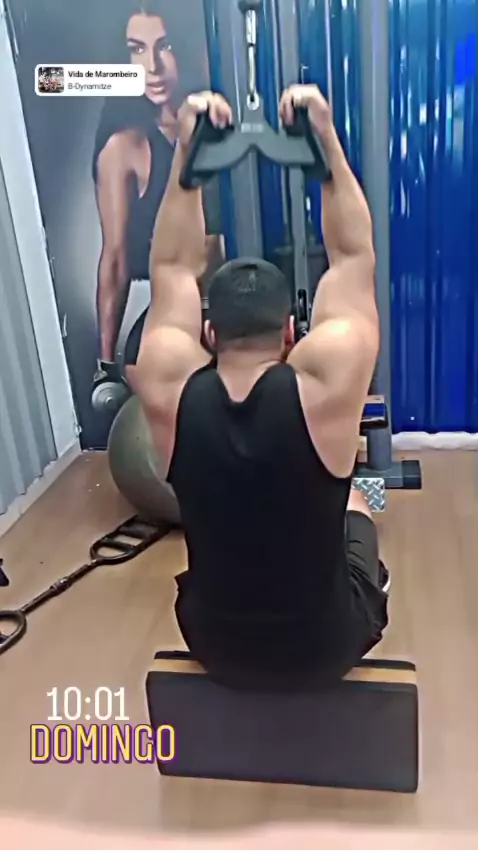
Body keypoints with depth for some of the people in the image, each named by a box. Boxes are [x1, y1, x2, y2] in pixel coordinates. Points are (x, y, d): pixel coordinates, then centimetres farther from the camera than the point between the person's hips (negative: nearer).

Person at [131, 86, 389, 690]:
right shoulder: (322, 384, -27)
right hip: (327, 647, -1)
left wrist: (188, 154, -6)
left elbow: (172, 268, -5)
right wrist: (327, 141, -11)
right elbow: (353, 257, -13)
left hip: (215, 647, 2)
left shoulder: (170, 391, -20)